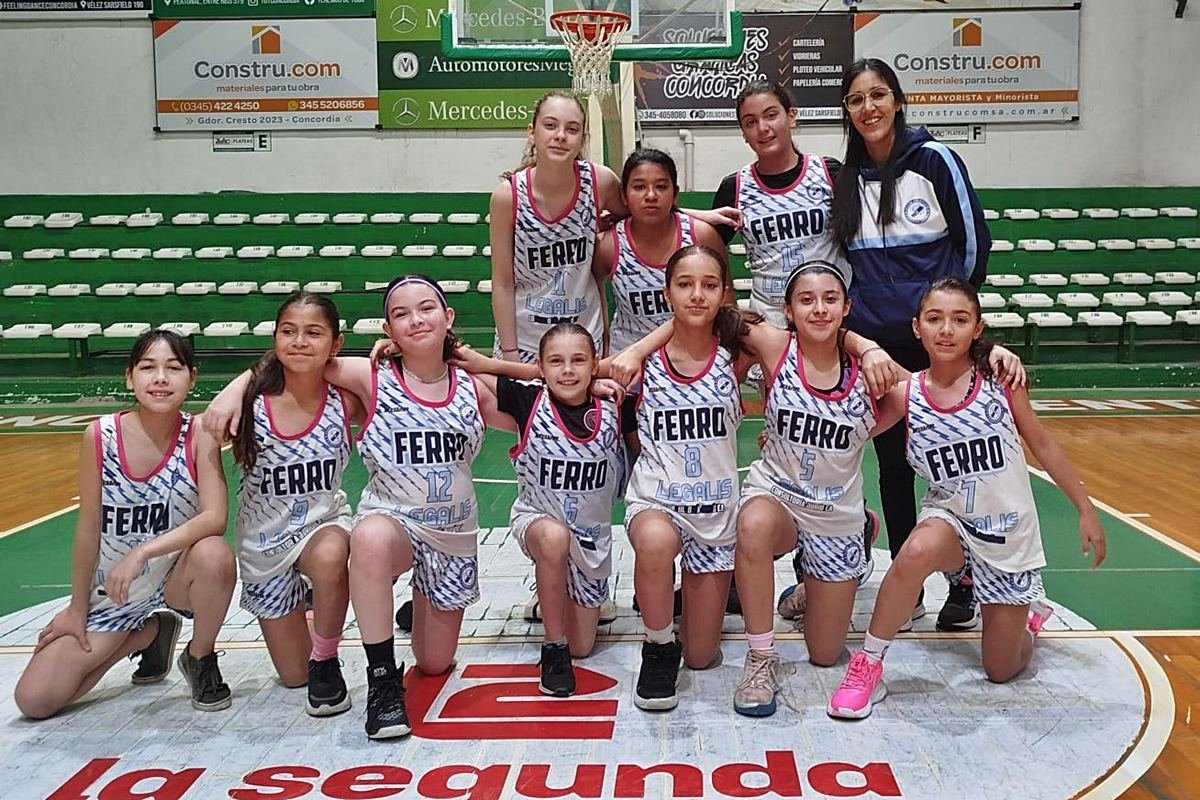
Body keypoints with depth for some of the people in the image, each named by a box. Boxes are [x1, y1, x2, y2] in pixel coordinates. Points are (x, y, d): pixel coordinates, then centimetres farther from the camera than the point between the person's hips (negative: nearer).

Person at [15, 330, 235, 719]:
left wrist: (142, 552, -35)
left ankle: (200, 658, -4)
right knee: (34, 700, -5)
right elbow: (88, 528, -6)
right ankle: (148, 635, 20)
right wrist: (77, 608, 1)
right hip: (112, 589, 2)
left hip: (177, 575, -2)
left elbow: (215, 518, -27)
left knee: (215, 555, -37)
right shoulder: (100, 435, -14)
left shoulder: (200, 434, -17)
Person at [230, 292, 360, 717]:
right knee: (293, 675, 8)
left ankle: (326, 660, -13)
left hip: (325, 521, -1)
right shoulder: (252, 403, -18)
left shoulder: (345, 401, -15)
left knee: (329, 556, -40)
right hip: (265, 538, 1)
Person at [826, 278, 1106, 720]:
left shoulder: (1000, 378, -13)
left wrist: (1086, 510, 3)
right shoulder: (906, 395, -12)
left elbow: (1042, 445, -1)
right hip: (950, 518, 0)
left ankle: (1029, 610, 42)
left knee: (1002, 670, 6)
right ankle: (866, 667, -20)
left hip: (1010, 531, 0)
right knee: (917, 551, -39)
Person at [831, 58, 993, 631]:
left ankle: (963, 586, 20)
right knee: (892, 464, 9)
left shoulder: (934, 160, -4)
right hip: (874, 343, 4)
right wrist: (860, 308, 7)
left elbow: (974, 240, -1)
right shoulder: (845, 178, 6)